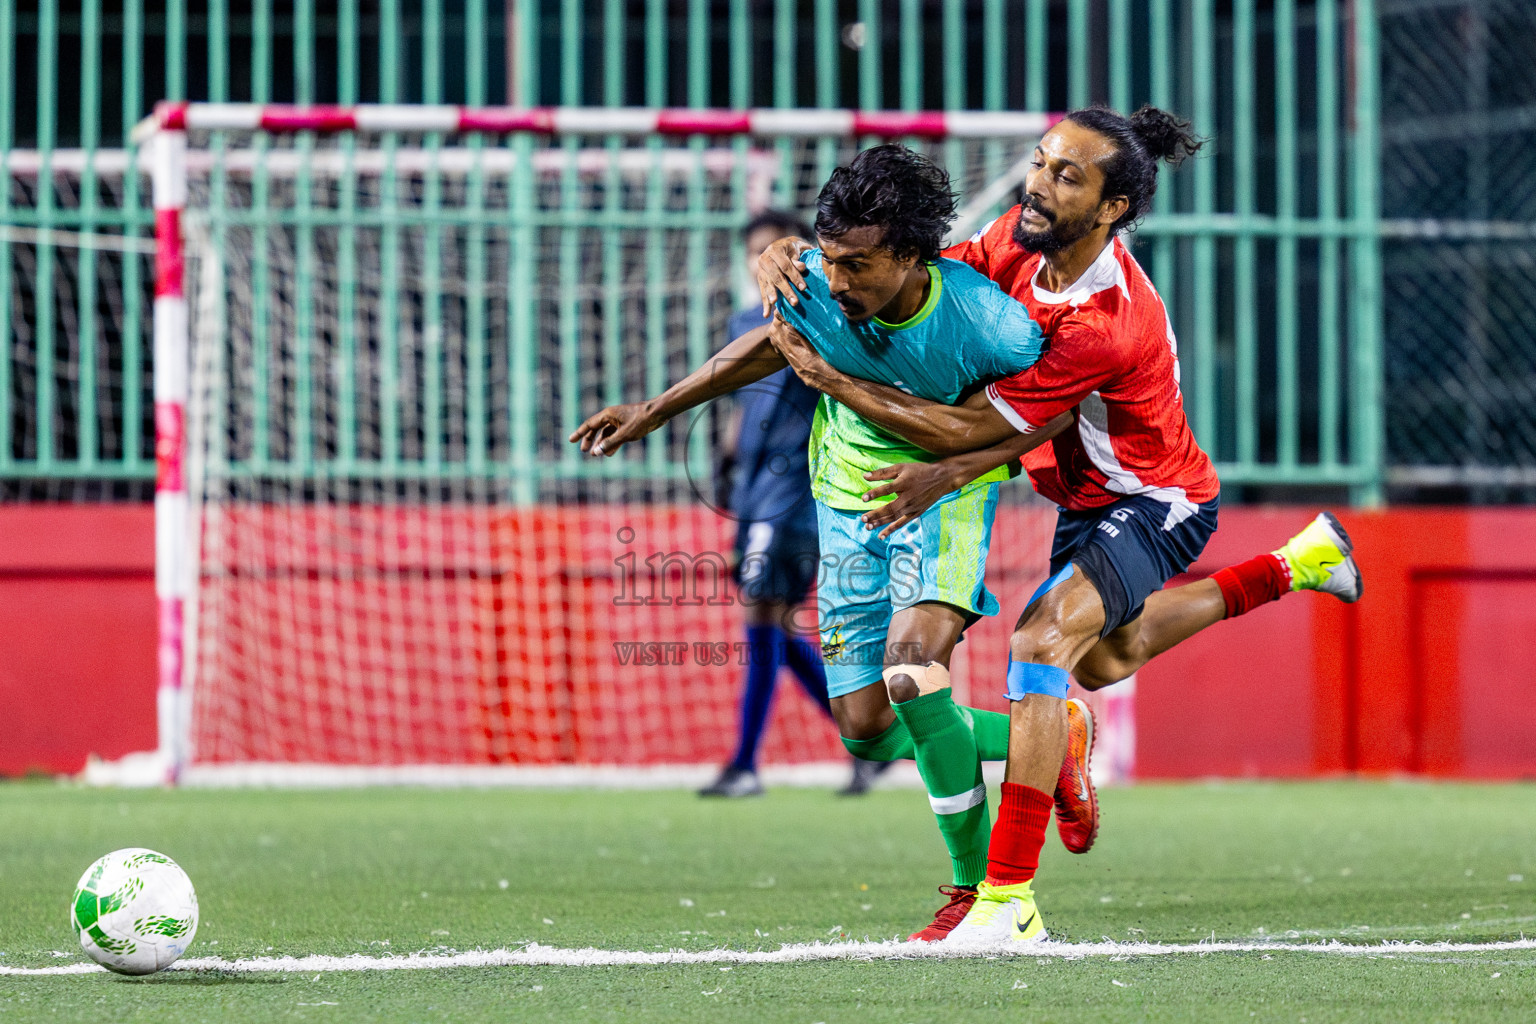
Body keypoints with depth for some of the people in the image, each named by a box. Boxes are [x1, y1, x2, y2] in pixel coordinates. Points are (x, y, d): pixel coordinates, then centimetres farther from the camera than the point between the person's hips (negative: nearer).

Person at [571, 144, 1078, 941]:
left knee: (911, 670, -28)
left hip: (945, 492, -5)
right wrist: (654, 411, 6)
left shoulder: (986, 323, -29)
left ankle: (979, 885, -14)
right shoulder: (814, 287, -19)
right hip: (848, 499, 5)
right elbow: (773, 344, 5)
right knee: (865, 731, 1)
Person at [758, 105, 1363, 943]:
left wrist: (829, 377, -32)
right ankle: (1291, 566, 50)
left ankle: (1009, 900, -31)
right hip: (1090, 496, 9)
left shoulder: (1105, 325, -37)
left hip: (1155, 504, -9)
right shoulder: (1022, 239, -16)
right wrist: (786, 263, -24)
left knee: (1042, 645, -29)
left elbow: (969, 428, -32)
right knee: (1102, 658, 30)